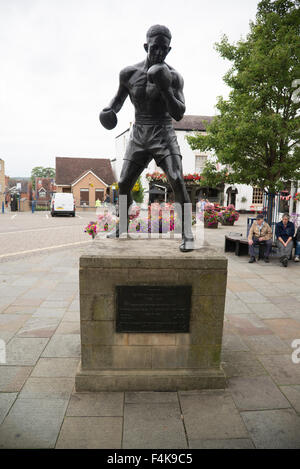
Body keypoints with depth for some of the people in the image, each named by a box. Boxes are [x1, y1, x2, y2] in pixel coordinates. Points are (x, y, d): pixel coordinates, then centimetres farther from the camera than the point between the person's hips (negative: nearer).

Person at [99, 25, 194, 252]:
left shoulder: (174, 77, -6)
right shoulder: (129, 73, 1)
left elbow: (179, 114, -14)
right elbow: (119, 98, 17)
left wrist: (165, 89, -28)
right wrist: (109, 111, -4)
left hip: (164, 134, -3)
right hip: (138, 136, 3)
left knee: (178, 182, -21)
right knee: (124, 184, 3)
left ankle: (187, 234, -15)